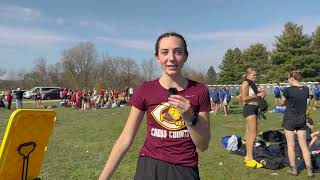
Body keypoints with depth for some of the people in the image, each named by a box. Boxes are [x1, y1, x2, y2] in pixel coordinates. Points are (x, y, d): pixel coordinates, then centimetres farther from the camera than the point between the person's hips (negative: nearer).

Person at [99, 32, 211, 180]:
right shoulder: (145, 90, -8)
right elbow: (125, 139, -5)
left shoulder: (200, 91, -7)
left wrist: (189, 117, -21)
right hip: (149, 167, 0)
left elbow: (203, 145, -5)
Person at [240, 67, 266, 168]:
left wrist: (260, 94, 7)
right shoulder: (245, 84, -11)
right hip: (249, 108, -10)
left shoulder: (252, 84, 17)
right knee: (253, 135, -13)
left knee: (249, 134, 13)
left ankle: (247, 157, 21)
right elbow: (244, 98, -21)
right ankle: (250, 160, -11)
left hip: (254, 109, 10)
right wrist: (257, 95, -15)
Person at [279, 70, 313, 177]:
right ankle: (309, 169, 9)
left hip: (289, 120, -4)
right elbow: (305, 101, 12)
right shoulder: (306, 89, -1)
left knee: (291, 145, 6)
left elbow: (282, 102, -3)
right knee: (303, 145, 10)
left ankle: (293, 169, 13)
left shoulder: (289, 90, -15)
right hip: (302, 120, 4)